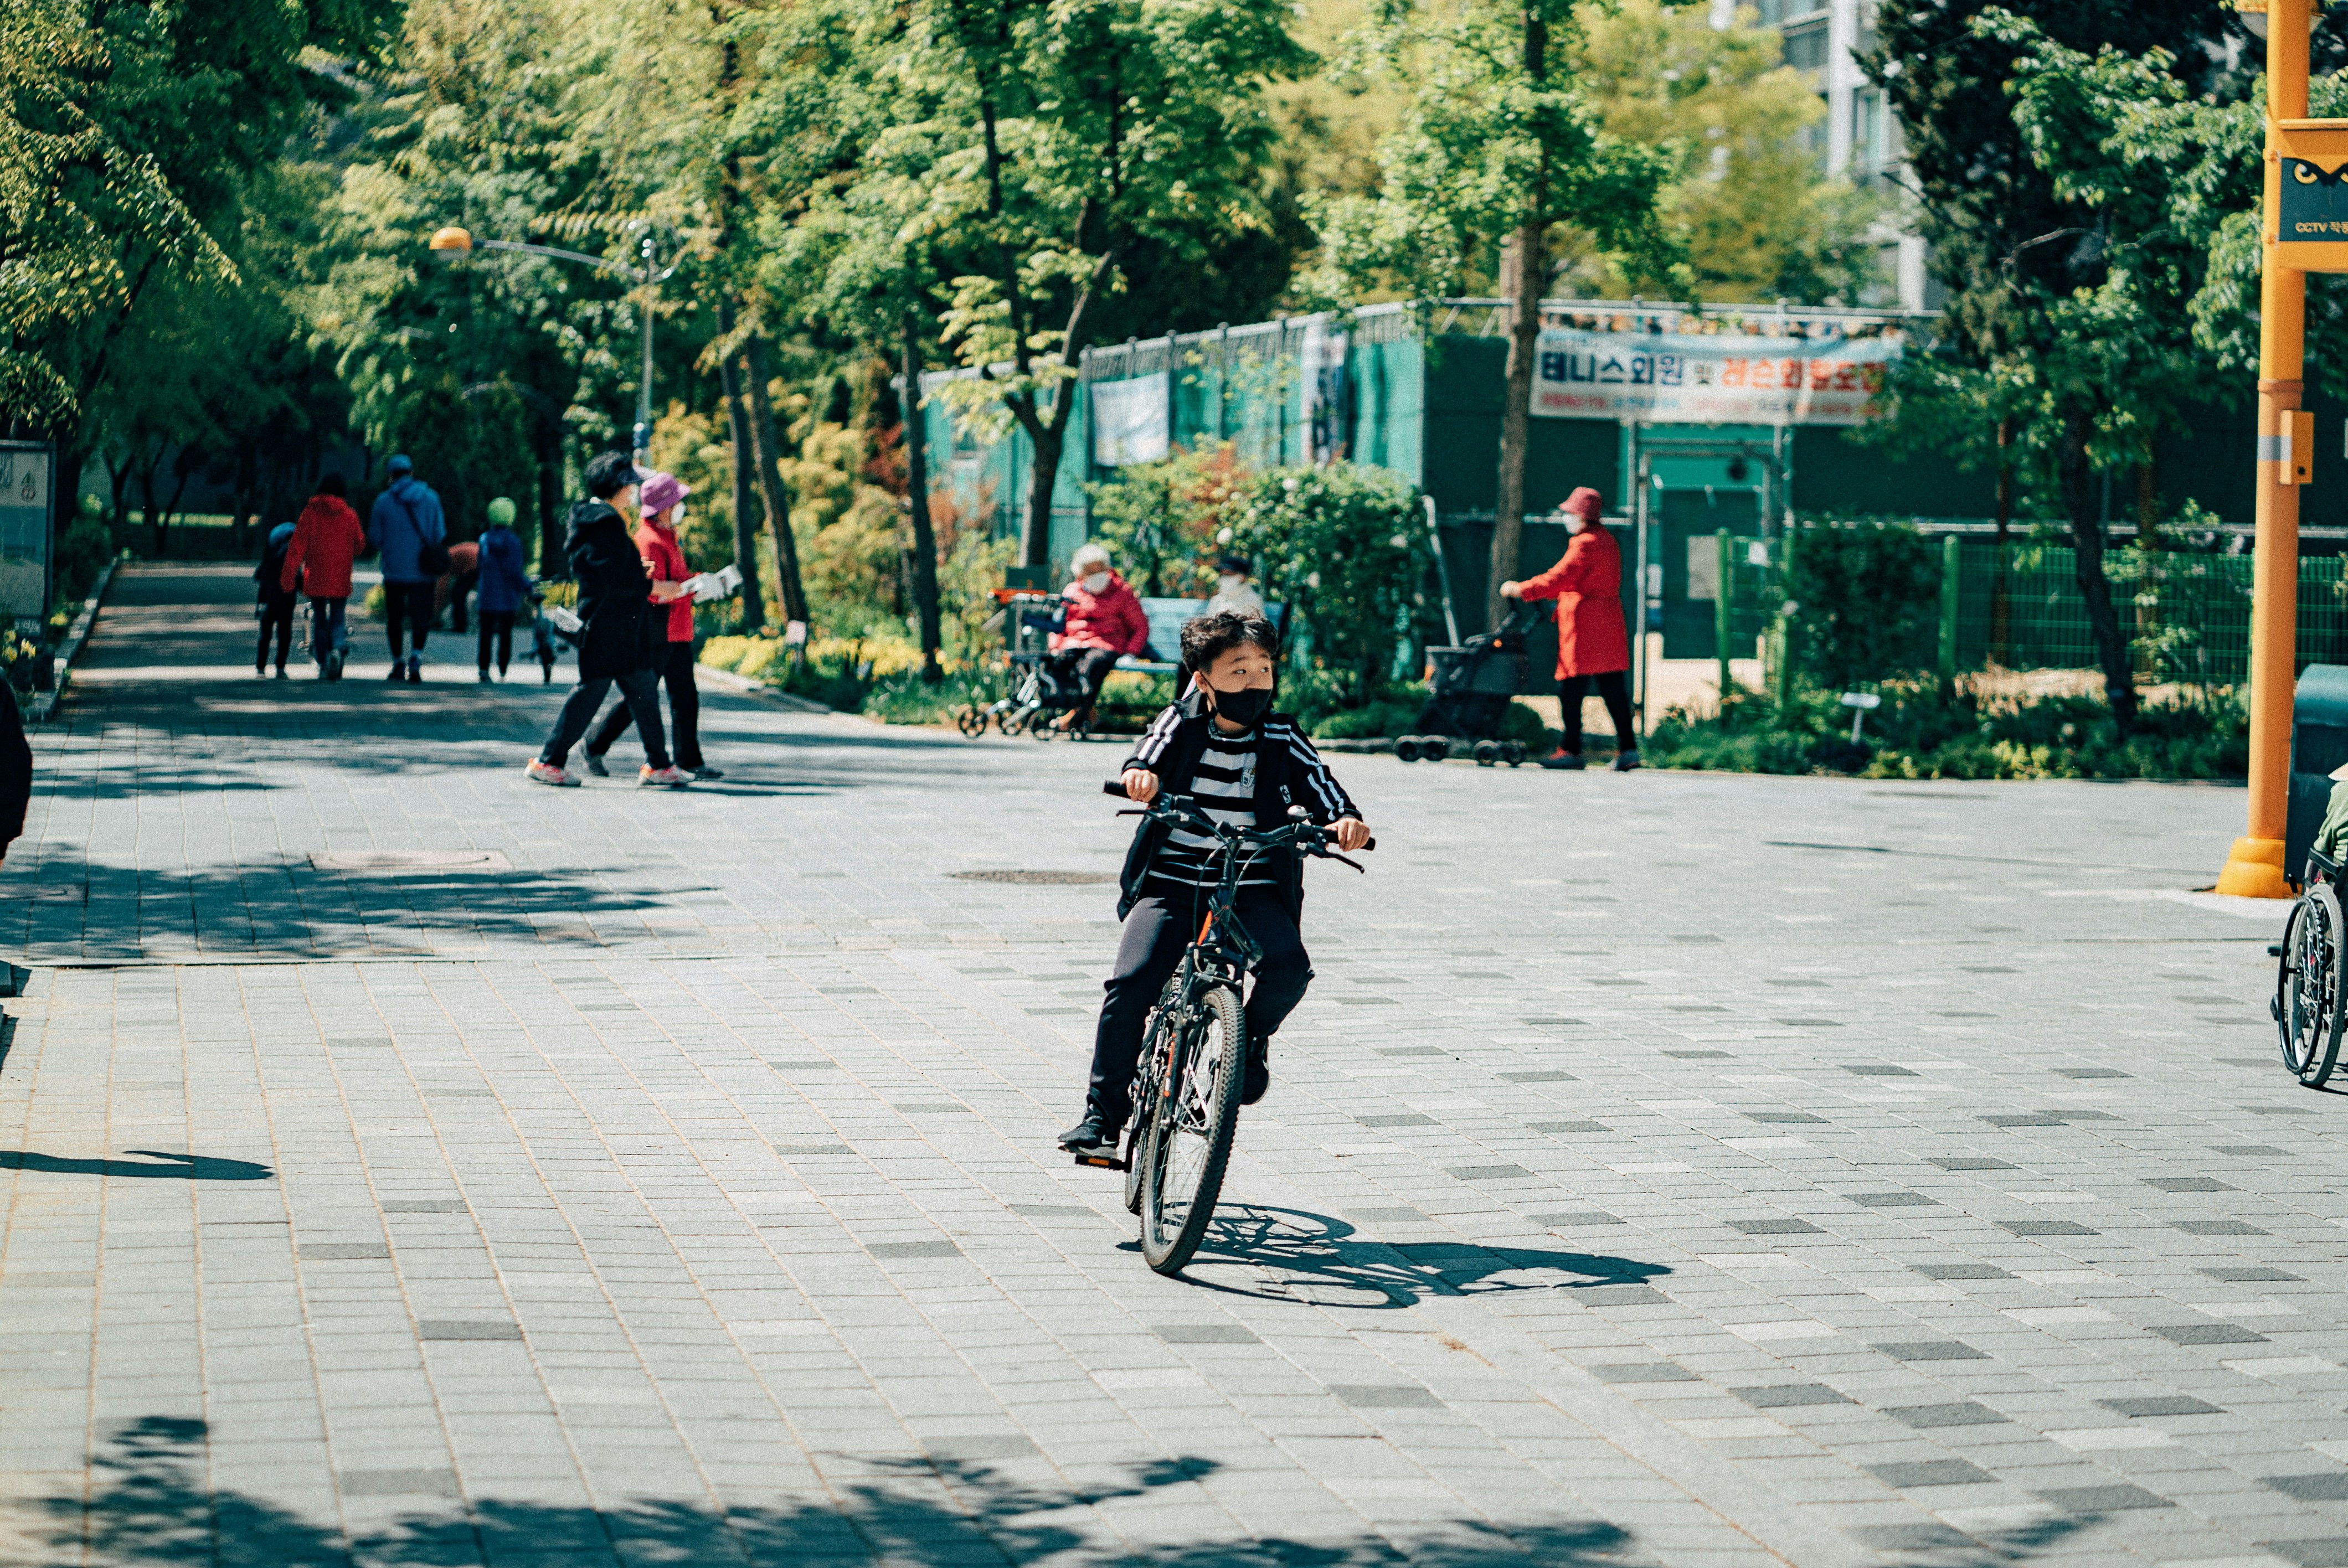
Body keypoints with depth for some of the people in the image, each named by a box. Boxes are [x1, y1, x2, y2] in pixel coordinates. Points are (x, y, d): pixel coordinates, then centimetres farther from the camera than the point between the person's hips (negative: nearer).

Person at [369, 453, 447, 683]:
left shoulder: (384, 501, -3)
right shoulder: (430, 498, 0)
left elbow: (376, 539, 1)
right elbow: (438, 535, 2)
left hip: (394, 570, 0)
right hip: (423, 570, 0)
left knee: (395, 619, 14)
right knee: (421, 619, 5)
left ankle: (398, 664, 18)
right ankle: (416, 658, -17)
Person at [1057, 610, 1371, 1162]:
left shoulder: (1281, 739, 4)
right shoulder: (1180, 724, 1)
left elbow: (1320, 785, -4)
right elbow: (1150, 757, -15)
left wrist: (1345, 818, -27)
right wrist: (1140, 775, -40)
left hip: (1253, 887, 1)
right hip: (1172, 883, -1)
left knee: (1289, 965, -27)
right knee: (1130, 983, -20)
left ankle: (1254, 1036, 8)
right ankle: (1103, 1113, -7)